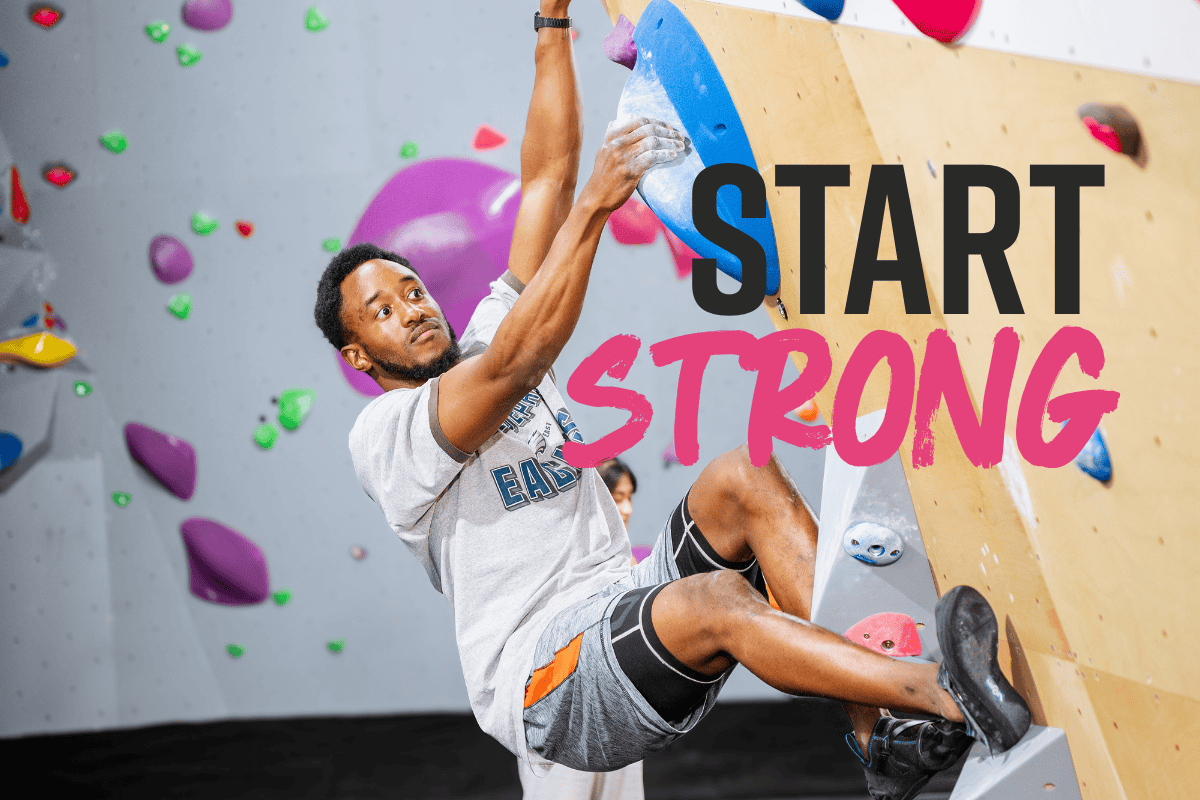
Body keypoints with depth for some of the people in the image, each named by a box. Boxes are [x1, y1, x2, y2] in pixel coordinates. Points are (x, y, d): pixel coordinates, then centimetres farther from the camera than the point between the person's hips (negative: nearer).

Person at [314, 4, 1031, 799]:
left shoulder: (485, 341, 19)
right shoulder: (383, 434, -3)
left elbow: (547, 178, 14)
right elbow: (520, 364, -22)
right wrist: (595, 205, -27)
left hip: (629, 600, 7)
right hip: (544, 687, -7)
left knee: (742, 474, -16)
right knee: (715, 598, -34)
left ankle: (882, 734, -27)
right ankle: (948, 698, -45)